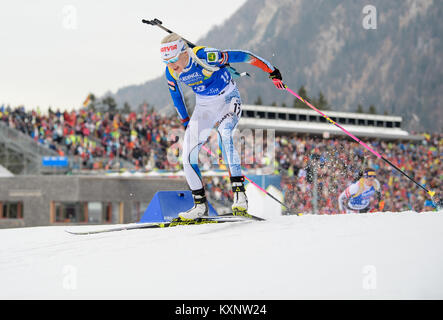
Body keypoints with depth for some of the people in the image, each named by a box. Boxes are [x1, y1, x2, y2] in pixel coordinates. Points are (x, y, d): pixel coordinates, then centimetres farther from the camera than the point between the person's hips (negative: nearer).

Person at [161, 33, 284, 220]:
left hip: (228, 99, -5)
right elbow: (175, 94, 8)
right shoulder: (171, 72, -13)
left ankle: (239, 192, -36)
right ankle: (200, 205, 9)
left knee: (223, 133, -35)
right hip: (204, 106, 5)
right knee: (188, 155, -6)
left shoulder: (205, 56, -30)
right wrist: (186, 122, 16)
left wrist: (271, 71, -13)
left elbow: (240, 56, -21)